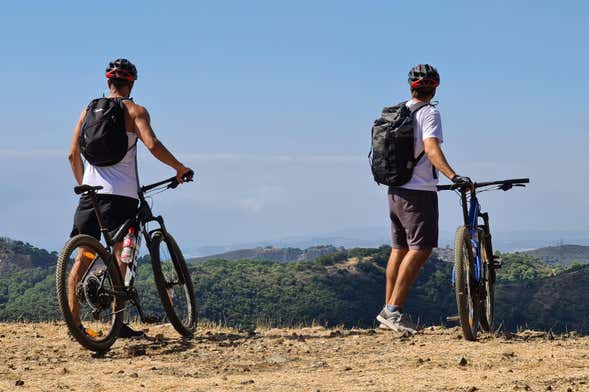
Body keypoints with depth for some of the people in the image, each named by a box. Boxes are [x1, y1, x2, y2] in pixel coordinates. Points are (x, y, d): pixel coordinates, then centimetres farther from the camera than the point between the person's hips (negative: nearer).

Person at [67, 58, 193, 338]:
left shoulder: (89, 111, 13)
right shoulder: (134, 111, -1)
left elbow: (73, 154, 12)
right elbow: (153, 145, -16)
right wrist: (180, 168, -3)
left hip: (90, 192, 4)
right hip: (120, 193, -4)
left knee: (83, 256, 6)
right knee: (120, 257, -2)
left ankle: (74, 322, 3)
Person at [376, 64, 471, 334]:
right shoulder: (429, 113, -9)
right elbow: (431, 148, -25)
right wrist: (453, 176, -35)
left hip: (395, 190, 8)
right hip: (419, 191, -8)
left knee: (400, 249, 14)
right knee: (421, 249, -10)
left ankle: (387, 311, 18)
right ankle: (394, 310, -17)